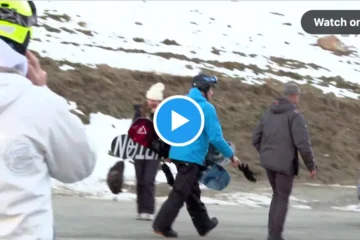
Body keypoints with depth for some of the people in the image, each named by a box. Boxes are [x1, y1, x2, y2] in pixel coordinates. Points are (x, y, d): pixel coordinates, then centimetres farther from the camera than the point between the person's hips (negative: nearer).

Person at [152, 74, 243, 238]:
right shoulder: (206, 107, -11)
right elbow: (215, 137, -15)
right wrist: (231, 156, -6)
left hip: (178, 153, 9)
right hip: (192, 157, -9)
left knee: (192, 192, 17)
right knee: (179, 193, -6)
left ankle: (203, 224, 28)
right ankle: (162, 225, -8)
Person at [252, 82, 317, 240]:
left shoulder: (269, 112, 10)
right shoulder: (295, 115, -11)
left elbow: (256, 139, 12)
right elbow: (303, 144, -17)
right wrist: (311, 166, -8)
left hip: (268, 162, 6)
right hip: (285, 163, -6)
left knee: (277, 195, 20)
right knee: (282, 199, 3)